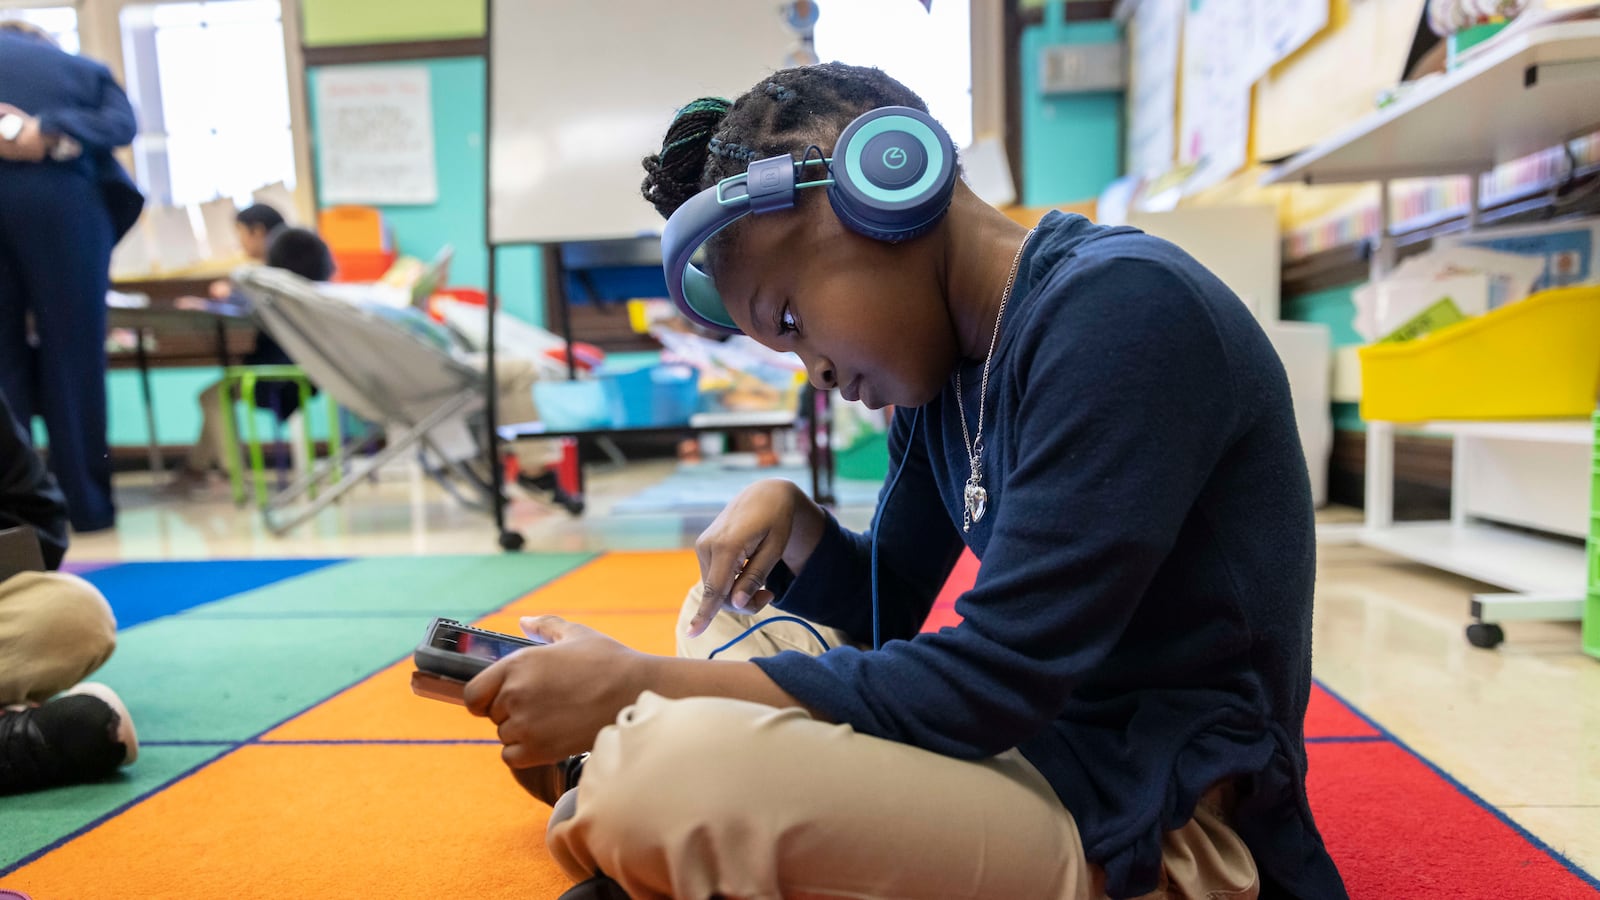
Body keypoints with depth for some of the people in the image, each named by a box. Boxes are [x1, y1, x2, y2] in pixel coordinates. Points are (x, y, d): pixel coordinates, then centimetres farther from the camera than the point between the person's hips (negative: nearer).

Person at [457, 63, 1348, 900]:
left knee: (663, 773, -30)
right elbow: (884, 609, 16)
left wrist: (634, 686, -19)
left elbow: (991, 681, -24)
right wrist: (787, 514, -3)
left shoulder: (1121, 311, -19)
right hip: (1032, 739, 9)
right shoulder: (940, 374, 7)